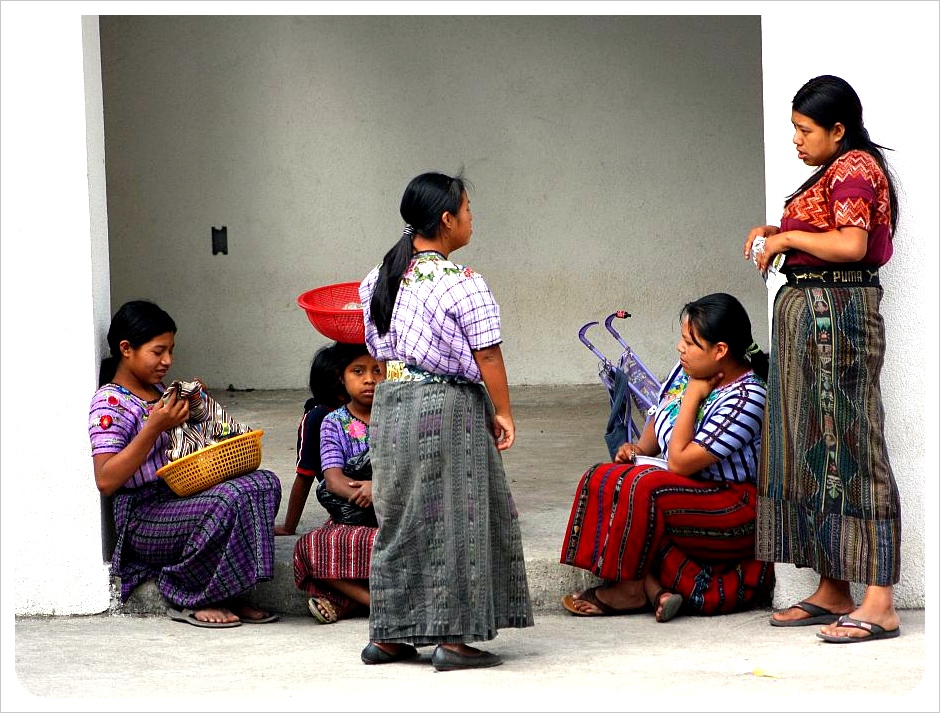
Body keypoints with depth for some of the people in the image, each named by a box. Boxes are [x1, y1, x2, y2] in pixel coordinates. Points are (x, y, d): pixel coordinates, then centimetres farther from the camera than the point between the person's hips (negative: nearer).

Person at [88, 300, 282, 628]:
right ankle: (191, 601, -12)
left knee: (264, 484, -14)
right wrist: (154, 428, -23)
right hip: (143, 519, -9)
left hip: (180, 496, 9)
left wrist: (189, 409, 9)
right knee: (228, 499, -32)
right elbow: (106, 481, -20)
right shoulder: (110, 403, -9)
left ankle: (228, 595, -13)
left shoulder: (158, 390, 19)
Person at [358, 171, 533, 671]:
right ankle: (451, 638, 0)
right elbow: (486, 354, -13)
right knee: (451, 518, 0)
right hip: (448, 407, -7)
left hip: (391, 403, 7)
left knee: (400, 517, 13)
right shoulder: (462, 283, -15)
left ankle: (388, 635, 17)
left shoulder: (382, 276, 7)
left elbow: (377, 345, 13)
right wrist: (502, 412, -4)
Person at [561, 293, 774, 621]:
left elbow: (679, 462, -24)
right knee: (603, 479, -11)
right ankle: (655, 586, -23)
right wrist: (638, 449, 2)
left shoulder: (746, 397, -22)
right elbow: (658, 419, 23)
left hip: (738, 506, -9)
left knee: (643, 488, -31)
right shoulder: (687, 372, 3)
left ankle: (633, 585, -12)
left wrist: (692, 397, -17)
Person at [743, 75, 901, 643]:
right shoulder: (839, 172, 20)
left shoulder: (854, 170, -12)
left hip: (834, 311, -11)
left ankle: (881, 604, -14)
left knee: (848, 448, -12)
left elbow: (850, 244, -24)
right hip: (810, 314, 11)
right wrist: (779, 233, 10)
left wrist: (788, 238, -12)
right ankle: (834, 591, 17)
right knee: (814, 448, 12)